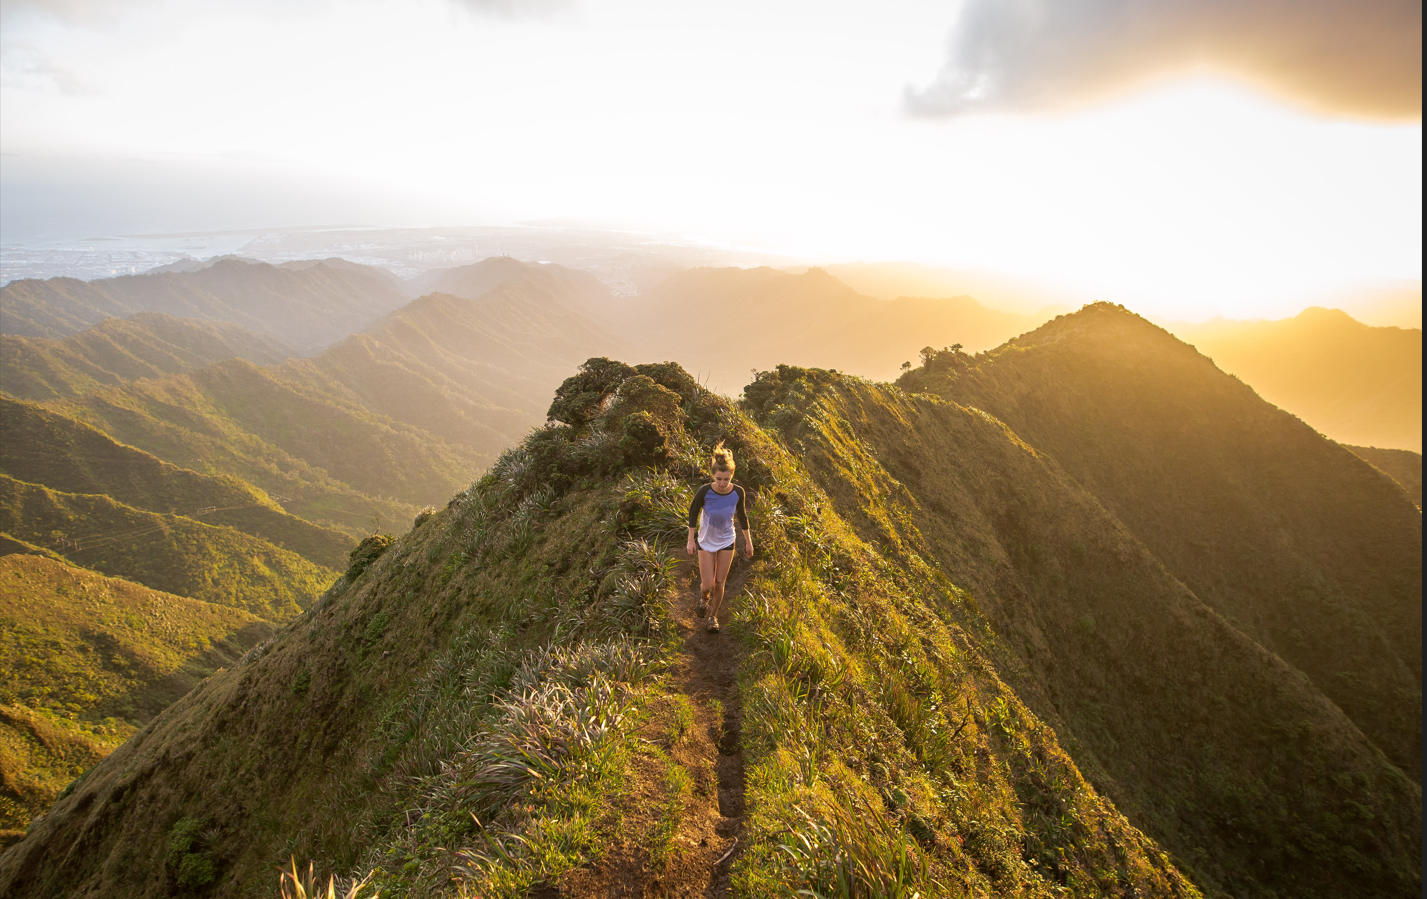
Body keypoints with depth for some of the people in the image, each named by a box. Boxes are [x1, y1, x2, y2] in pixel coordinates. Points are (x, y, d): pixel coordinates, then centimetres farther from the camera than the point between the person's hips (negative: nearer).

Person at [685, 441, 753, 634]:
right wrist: (691, 539, -5)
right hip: (706, 542, -2)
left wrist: (748, 541, 7)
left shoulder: (738, 492, -18)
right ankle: (704, 599, 37)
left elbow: (742, 516, -1)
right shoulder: (704, 492, -25)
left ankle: (713, 616, 34)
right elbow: (693, 512, -7)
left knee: (719, 583, 9)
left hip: (727, 542, 2)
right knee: (707, 585, -1)